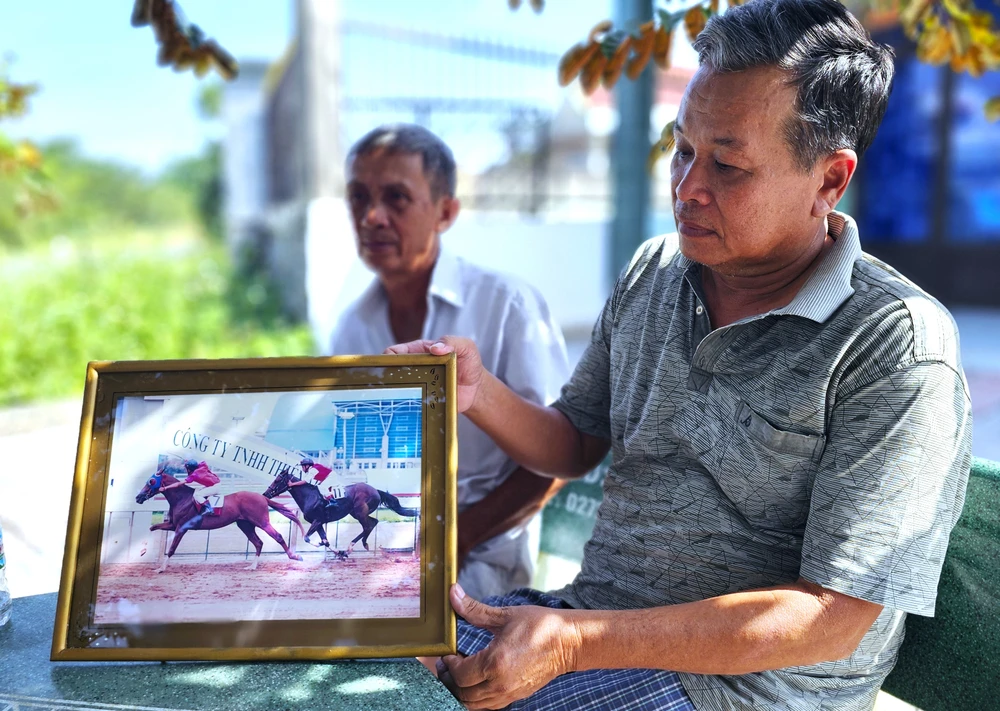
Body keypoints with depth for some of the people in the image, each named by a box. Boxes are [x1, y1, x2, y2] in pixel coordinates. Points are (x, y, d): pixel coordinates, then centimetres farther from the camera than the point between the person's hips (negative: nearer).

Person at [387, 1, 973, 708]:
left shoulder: (901, 349, -18)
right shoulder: (651, 272, 3)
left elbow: (831, 620, -20)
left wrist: (575, 643, -26)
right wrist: (480, 395, -11)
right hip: (594, 616, 6)